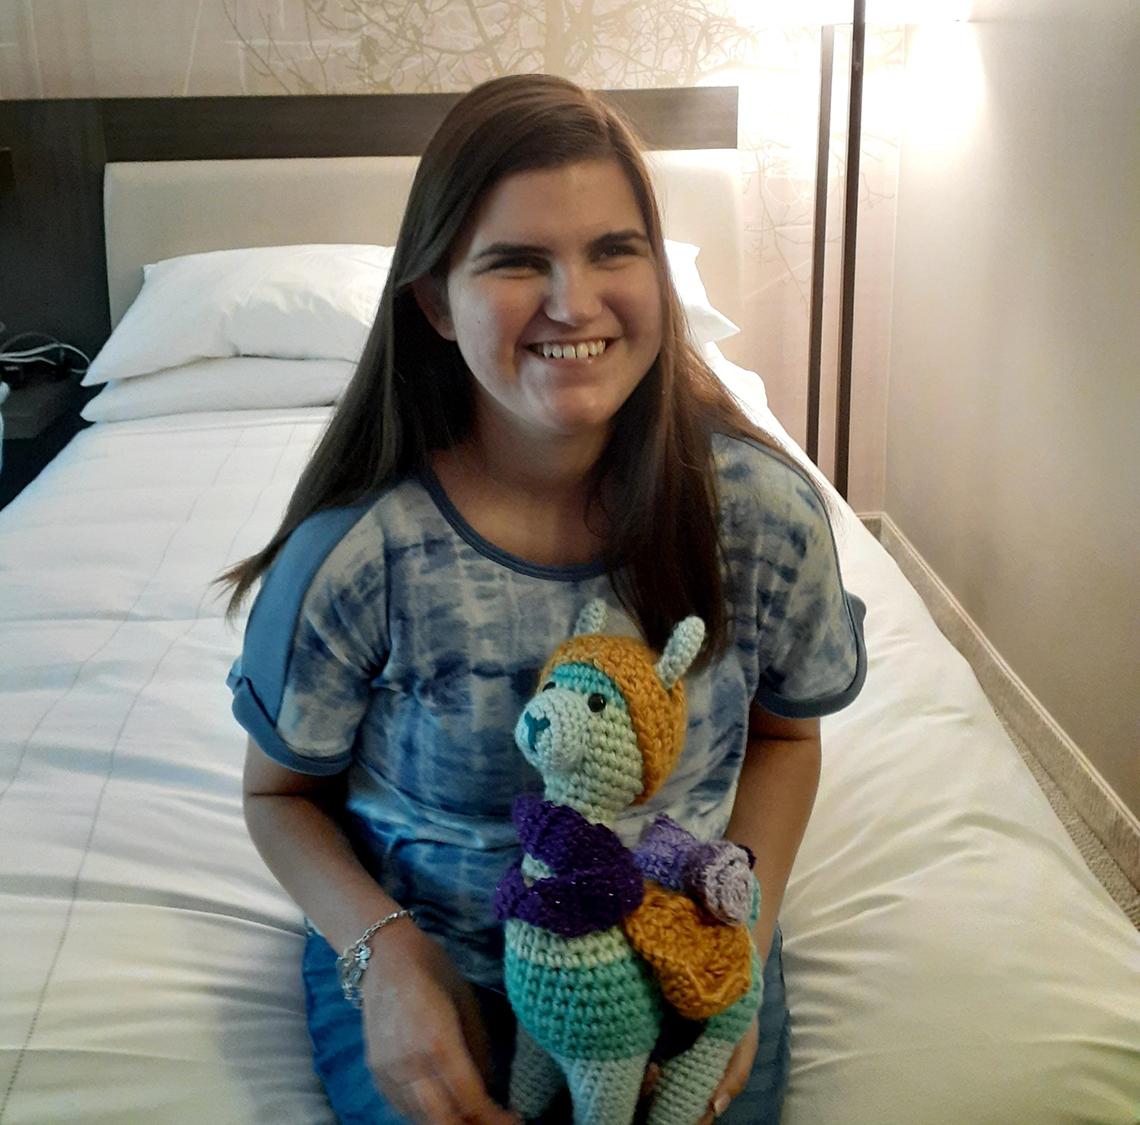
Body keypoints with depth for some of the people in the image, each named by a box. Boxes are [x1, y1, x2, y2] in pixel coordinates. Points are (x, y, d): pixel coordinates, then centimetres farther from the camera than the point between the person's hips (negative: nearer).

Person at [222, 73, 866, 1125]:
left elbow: (785, 734, 2)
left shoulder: (767, 513, -15)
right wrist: (384, 953, -21)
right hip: (425, 956, -1)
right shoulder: (353, 554, -21)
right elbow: (282, 791, -4)